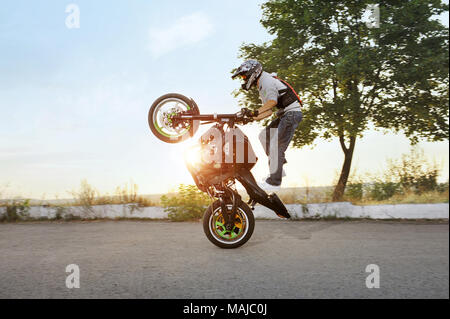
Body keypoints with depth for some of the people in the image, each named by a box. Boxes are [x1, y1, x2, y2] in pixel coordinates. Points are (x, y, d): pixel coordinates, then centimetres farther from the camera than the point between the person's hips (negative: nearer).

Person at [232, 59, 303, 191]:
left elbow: (273, 101, -29)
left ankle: (274, 182, -10)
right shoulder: (262, 86, 21)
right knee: (264, 135, 10)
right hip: (284, 115, 10)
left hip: (292, 112, -10)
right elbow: (269, 111, 18)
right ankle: (278, 168, 9)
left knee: (276, 146, -13)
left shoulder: (267, 81, -10)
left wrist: (255, 112, -38)